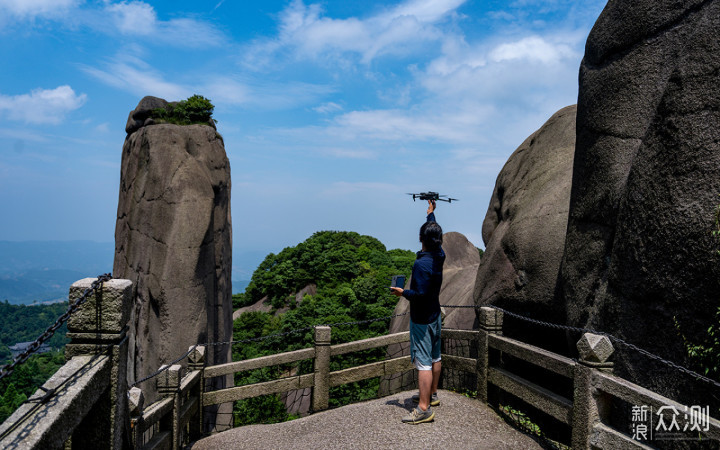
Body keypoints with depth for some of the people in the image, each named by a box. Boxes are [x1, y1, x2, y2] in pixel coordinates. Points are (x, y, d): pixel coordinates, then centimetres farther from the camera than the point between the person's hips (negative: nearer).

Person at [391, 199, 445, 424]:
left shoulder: (421, 264, -26)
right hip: (435, 315, 9)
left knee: (423, 362, -7)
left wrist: (402, 292, -11)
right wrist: (431, 213, 31)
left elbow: (421, 294, -28)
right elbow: (435, 232, 18)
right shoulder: (439, 256, -1)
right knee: (435, 357, 19)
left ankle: (424, 409, -4)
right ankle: (432, 394, 36)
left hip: (421, 319, -9)